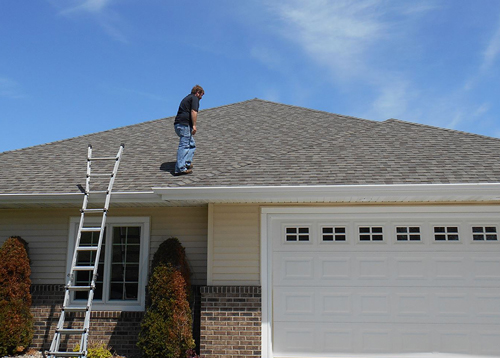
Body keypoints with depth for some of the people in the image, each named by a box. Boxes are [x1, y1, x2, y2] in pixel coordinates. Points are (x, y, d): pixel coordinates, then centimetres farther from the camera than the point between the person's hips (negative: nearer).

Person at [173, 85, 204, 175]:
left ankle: (187, 164, 8)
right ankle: (180, 169, -17)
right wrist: (194, 125, -19)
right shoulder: (194, 98, 0)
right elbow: (193, 111, -15)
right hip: (184, 124, -9)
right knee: (184, 145, -12)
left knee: (192, 145, 17)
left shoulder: (187, 98, 28)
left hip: (178, 124, 9)